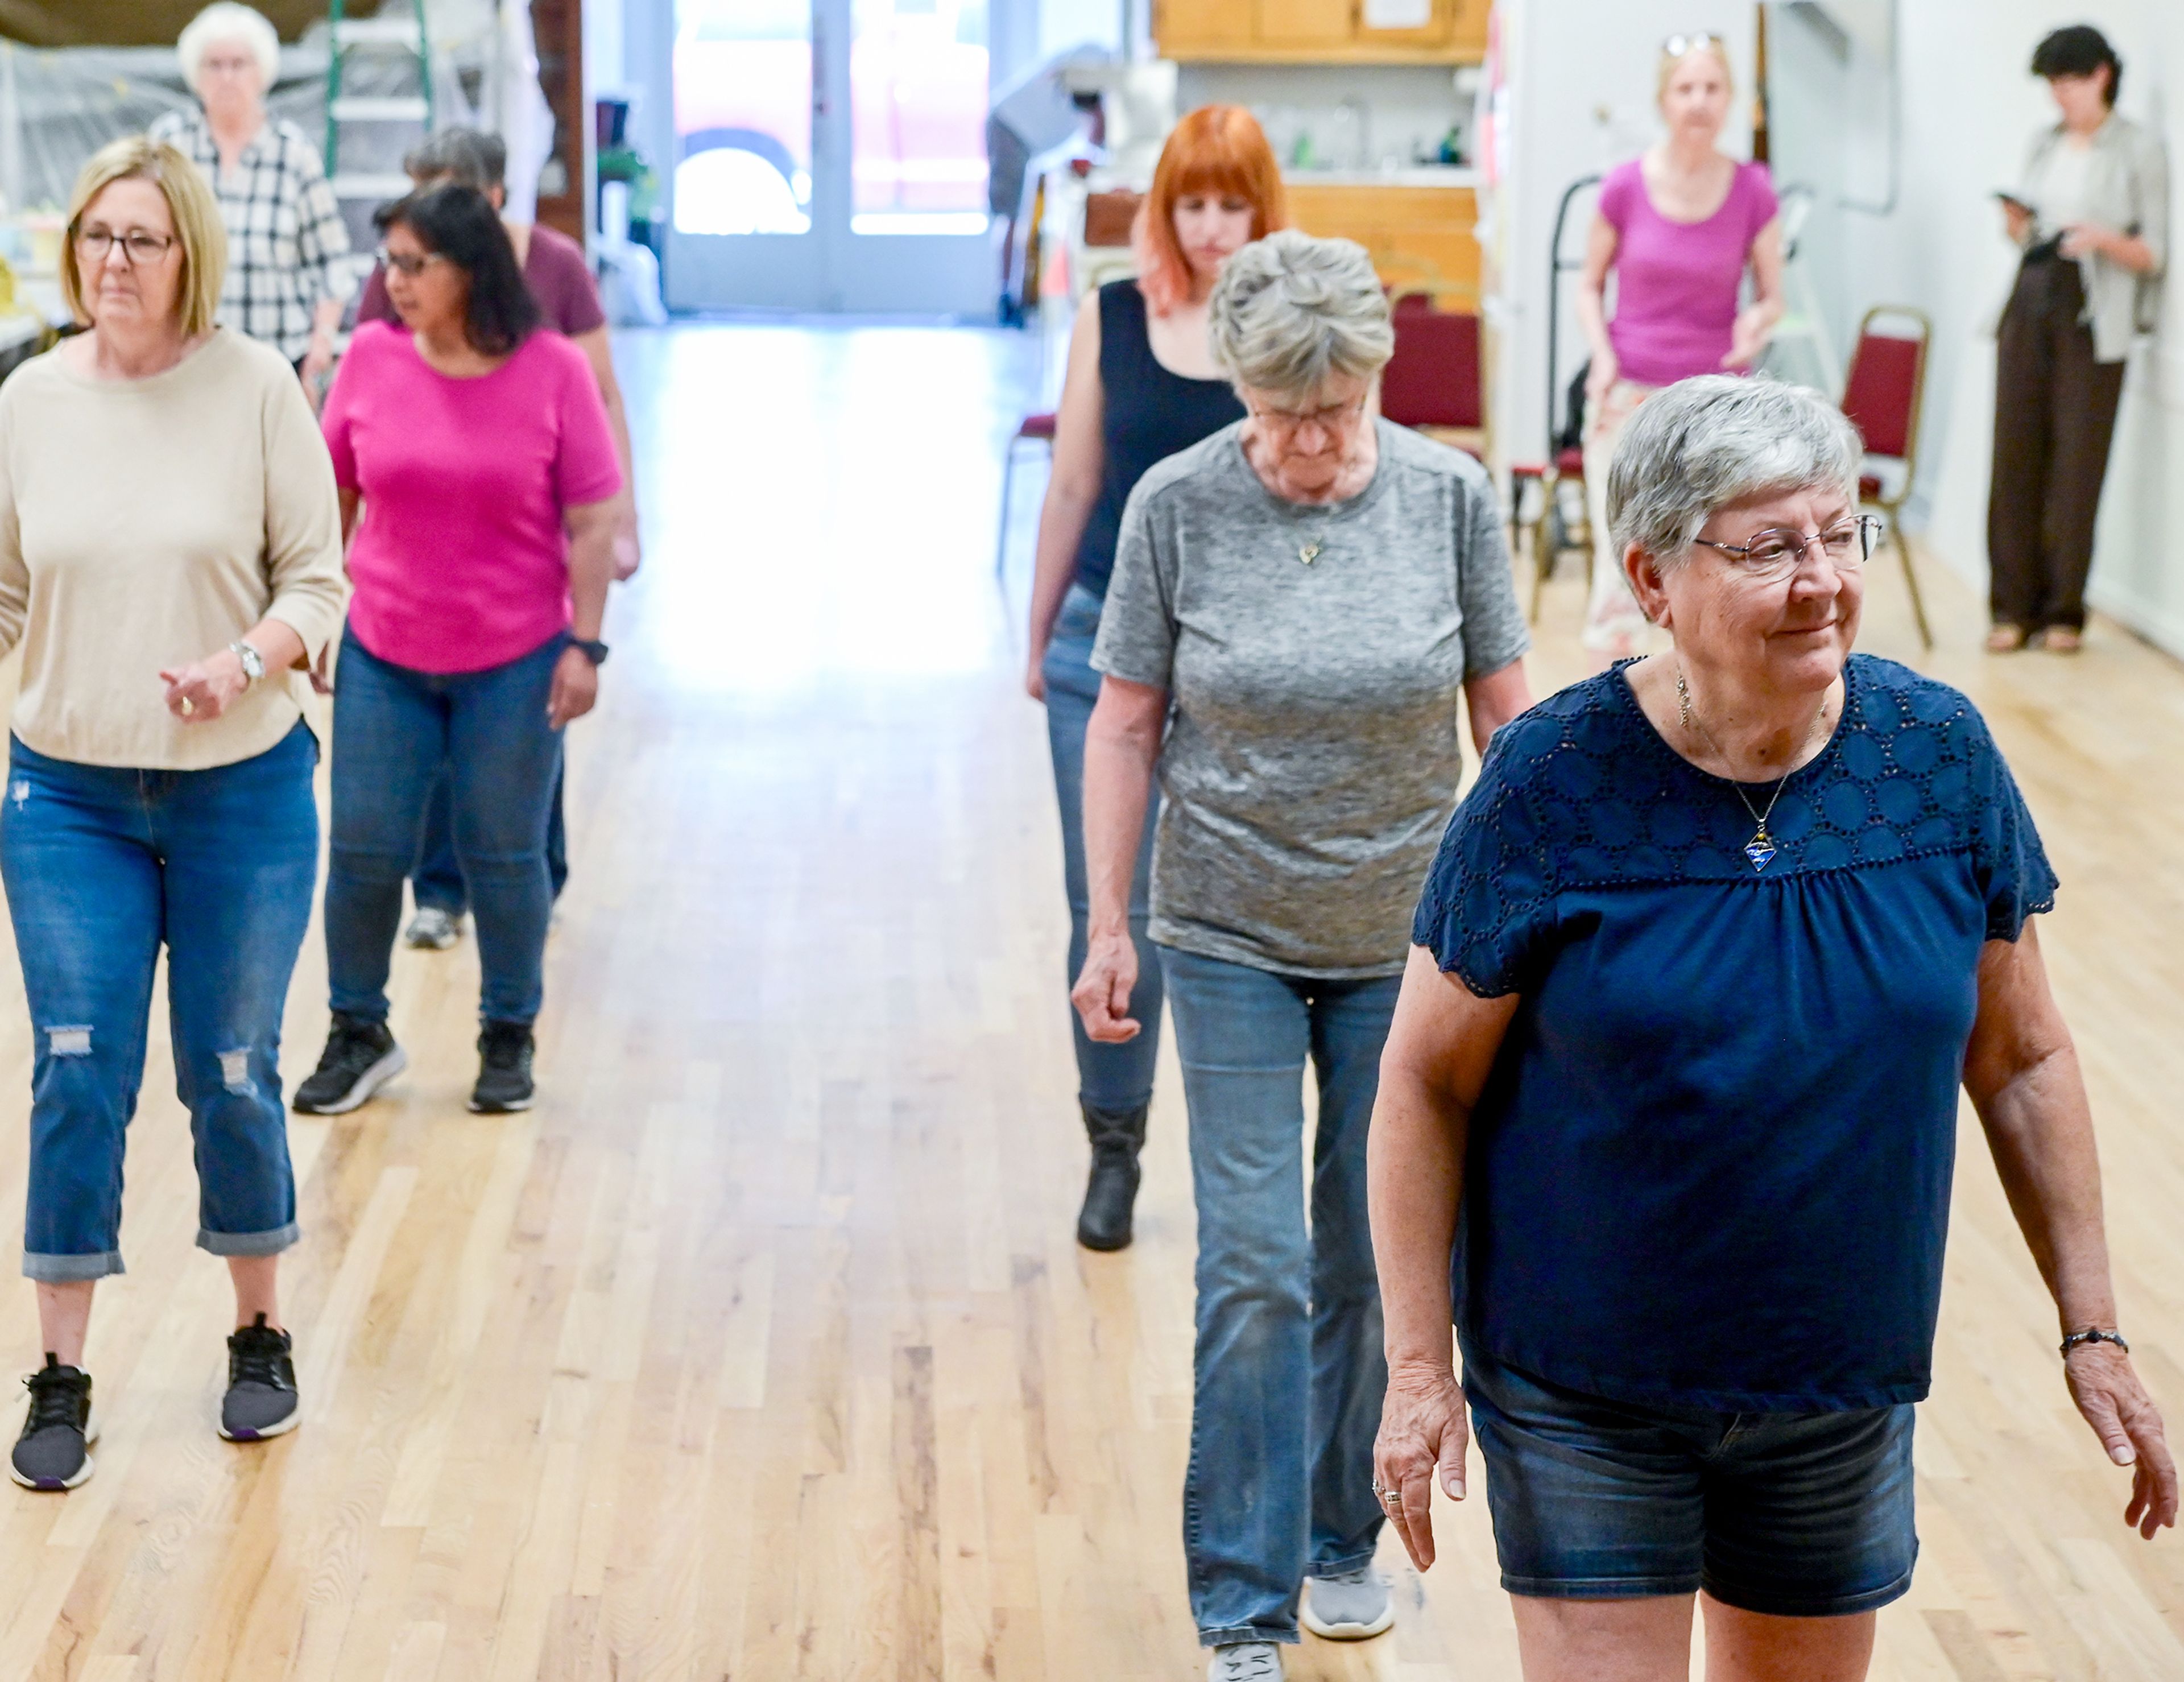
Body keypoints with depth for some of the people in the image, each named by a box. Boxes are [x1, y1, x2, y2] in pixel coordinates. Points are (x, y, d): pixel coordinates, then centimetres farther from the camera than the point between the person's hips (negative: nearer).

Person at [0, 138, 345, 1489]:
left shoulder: (256, 387, -7)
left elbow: (318, 579, -5)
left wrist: (246, 662, -21)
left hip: (243, 789, -1)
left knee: (231, 1073, 9)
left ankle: (261, 1338, 29)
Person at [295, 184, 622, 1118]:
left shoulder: (553, 371, -9)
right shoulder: (370, 357, -3)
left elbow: (591, 520, -6)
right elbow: (333, 497, 7)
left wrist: (584, 645, -10)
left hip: (516, 660, -2)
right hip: (383, 655, 2)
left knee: (505, 856, 8)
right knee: (364, 850, 5)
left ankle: (509, 1039, 26)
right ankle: (358, 1034, 23)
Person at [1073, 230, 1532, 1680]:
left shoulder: (1450, 498, -6)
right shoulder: (1177, 508, -9)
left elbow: (1507, 713, 1)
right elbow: (1126, 727, -3)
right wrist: (1107, 926, -4)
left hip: (1402, 937, 2)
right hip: (1233, 944, -1)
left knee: (1370, 1262, 12)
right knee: (1255, 1269, -5)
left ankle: (1343, 1537, 33)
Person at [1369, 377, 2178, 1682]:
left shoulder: (1941, 756, -6)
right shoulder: (1556, 782, -15)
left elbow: (2022, 1060, 4)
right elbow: (1426, 1083, -8)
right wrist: (1420, 1365, -10)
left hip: (1844, 1382, 3)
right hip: (1584, 1395, -3)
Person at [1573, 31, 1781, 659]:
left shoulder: (1752, 191, -3)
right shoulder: (1626, 186, -4)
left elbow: (1772, 296, 5)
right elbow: (1590, 285, 7)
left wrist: (1756, 323, -17)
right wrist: (1602, 354, -9)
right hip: (1629, 396, -1)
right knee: (1621, 559, -3)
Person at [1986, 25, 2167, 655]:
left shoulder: (2138, 148, -1)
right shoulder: (2044, 144, 15)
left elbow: (2155, 255, -2)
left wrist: (2105, 239, -21)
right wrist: (2018, 224, 1)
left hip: (2093, 319, -5)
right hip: (2031, 303, 5)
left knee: (2076, 464, -3)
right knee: (2015, 455, 0)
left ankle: (2064, 612, 5)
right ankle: (2014, 608, 5)